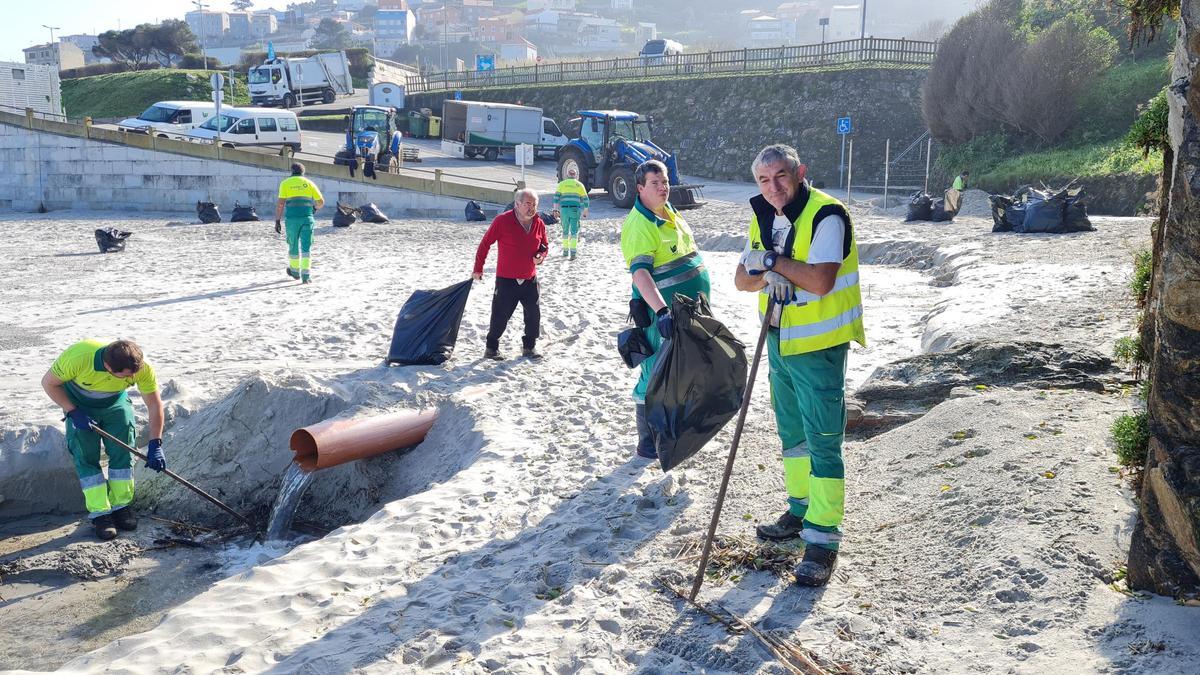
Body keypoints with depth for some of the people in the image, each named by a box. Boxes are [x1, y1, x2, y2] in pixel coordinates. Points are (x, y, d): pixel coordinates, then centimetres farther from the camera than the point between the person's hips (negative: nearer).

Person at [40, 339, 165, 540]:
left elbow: (155, 404, -20)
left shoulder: (142, 368, -33)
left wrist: (155, 444, -21)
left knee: (123, 453, -5)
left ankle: (120, 507, 10)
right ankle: (100, 513, 0)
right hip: (79, 408, -2)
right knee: (86, 458, -8)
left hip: (116, 405, 2)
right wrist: (73, 412, -26)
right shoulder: (78, 357, -41)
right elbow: (49, 383, -21)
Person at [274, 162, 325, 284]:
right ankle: (306, 275, -11)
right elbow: (321, 202, 11)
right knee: (306, 247, 0)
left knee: (293, 245, 17)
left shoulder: (285, 183, 5)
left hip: (292, 219, 0)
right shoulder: (309, 183, 10)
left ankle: (295, 271, 34)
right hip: (307, 218, 0)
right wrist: (316, 208, 33)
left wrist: (277, 221, -3)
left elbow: (280, 203, -4)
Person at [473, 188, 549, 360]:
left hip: (530, 280, 4)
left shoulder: (539, 223, 1)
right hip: (506, 280, -4)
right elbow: (485, 243, -5)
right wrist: (478, 268, -1)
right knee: (500, 317, 1)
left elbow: (545, 246, 17)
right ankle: (491, 348, 18)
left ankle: (529, 347, 22)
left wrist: (541, 256, -6)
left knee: (534, 315, 6)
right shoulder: (502, 220, -13)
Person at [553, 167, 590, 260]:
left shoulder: (562, 184, 10)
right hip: (575, 210, -1)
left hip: (564, 210, 1)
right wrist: (585, 211, 21)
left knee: (565, 231, 14)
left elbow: (556, 197, 2)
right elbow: (585, 199, 12)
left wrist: (556, 210, 2)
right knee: (574, 231, -1)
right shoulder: (579, 185, 10)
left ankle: (565, 251, 19)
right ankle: (572, 253, -11)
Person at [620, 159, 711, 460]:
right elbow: (639, 272, -30)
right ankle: (648, 444, 8)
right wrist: (661, 311, -40)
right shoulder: (638, 224, -19)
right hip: (663, 313, -9)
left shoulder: (670, 213, 11)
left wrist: (699, 298, 25)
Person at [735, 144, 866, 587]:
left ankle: (823, 539, 1)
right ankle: (800, 510, 36)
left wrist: (773, 260, -17)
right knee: (792, 433, 20)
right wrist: (765, 276, -15)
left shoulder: (826, 215, -16)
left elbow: (820, 280, -28)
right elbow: (742, 278, 7)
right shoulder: (764, 218, 9)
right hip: (780, 342, 8)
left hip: (819, 346, -8)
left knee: (822, 442, -6)